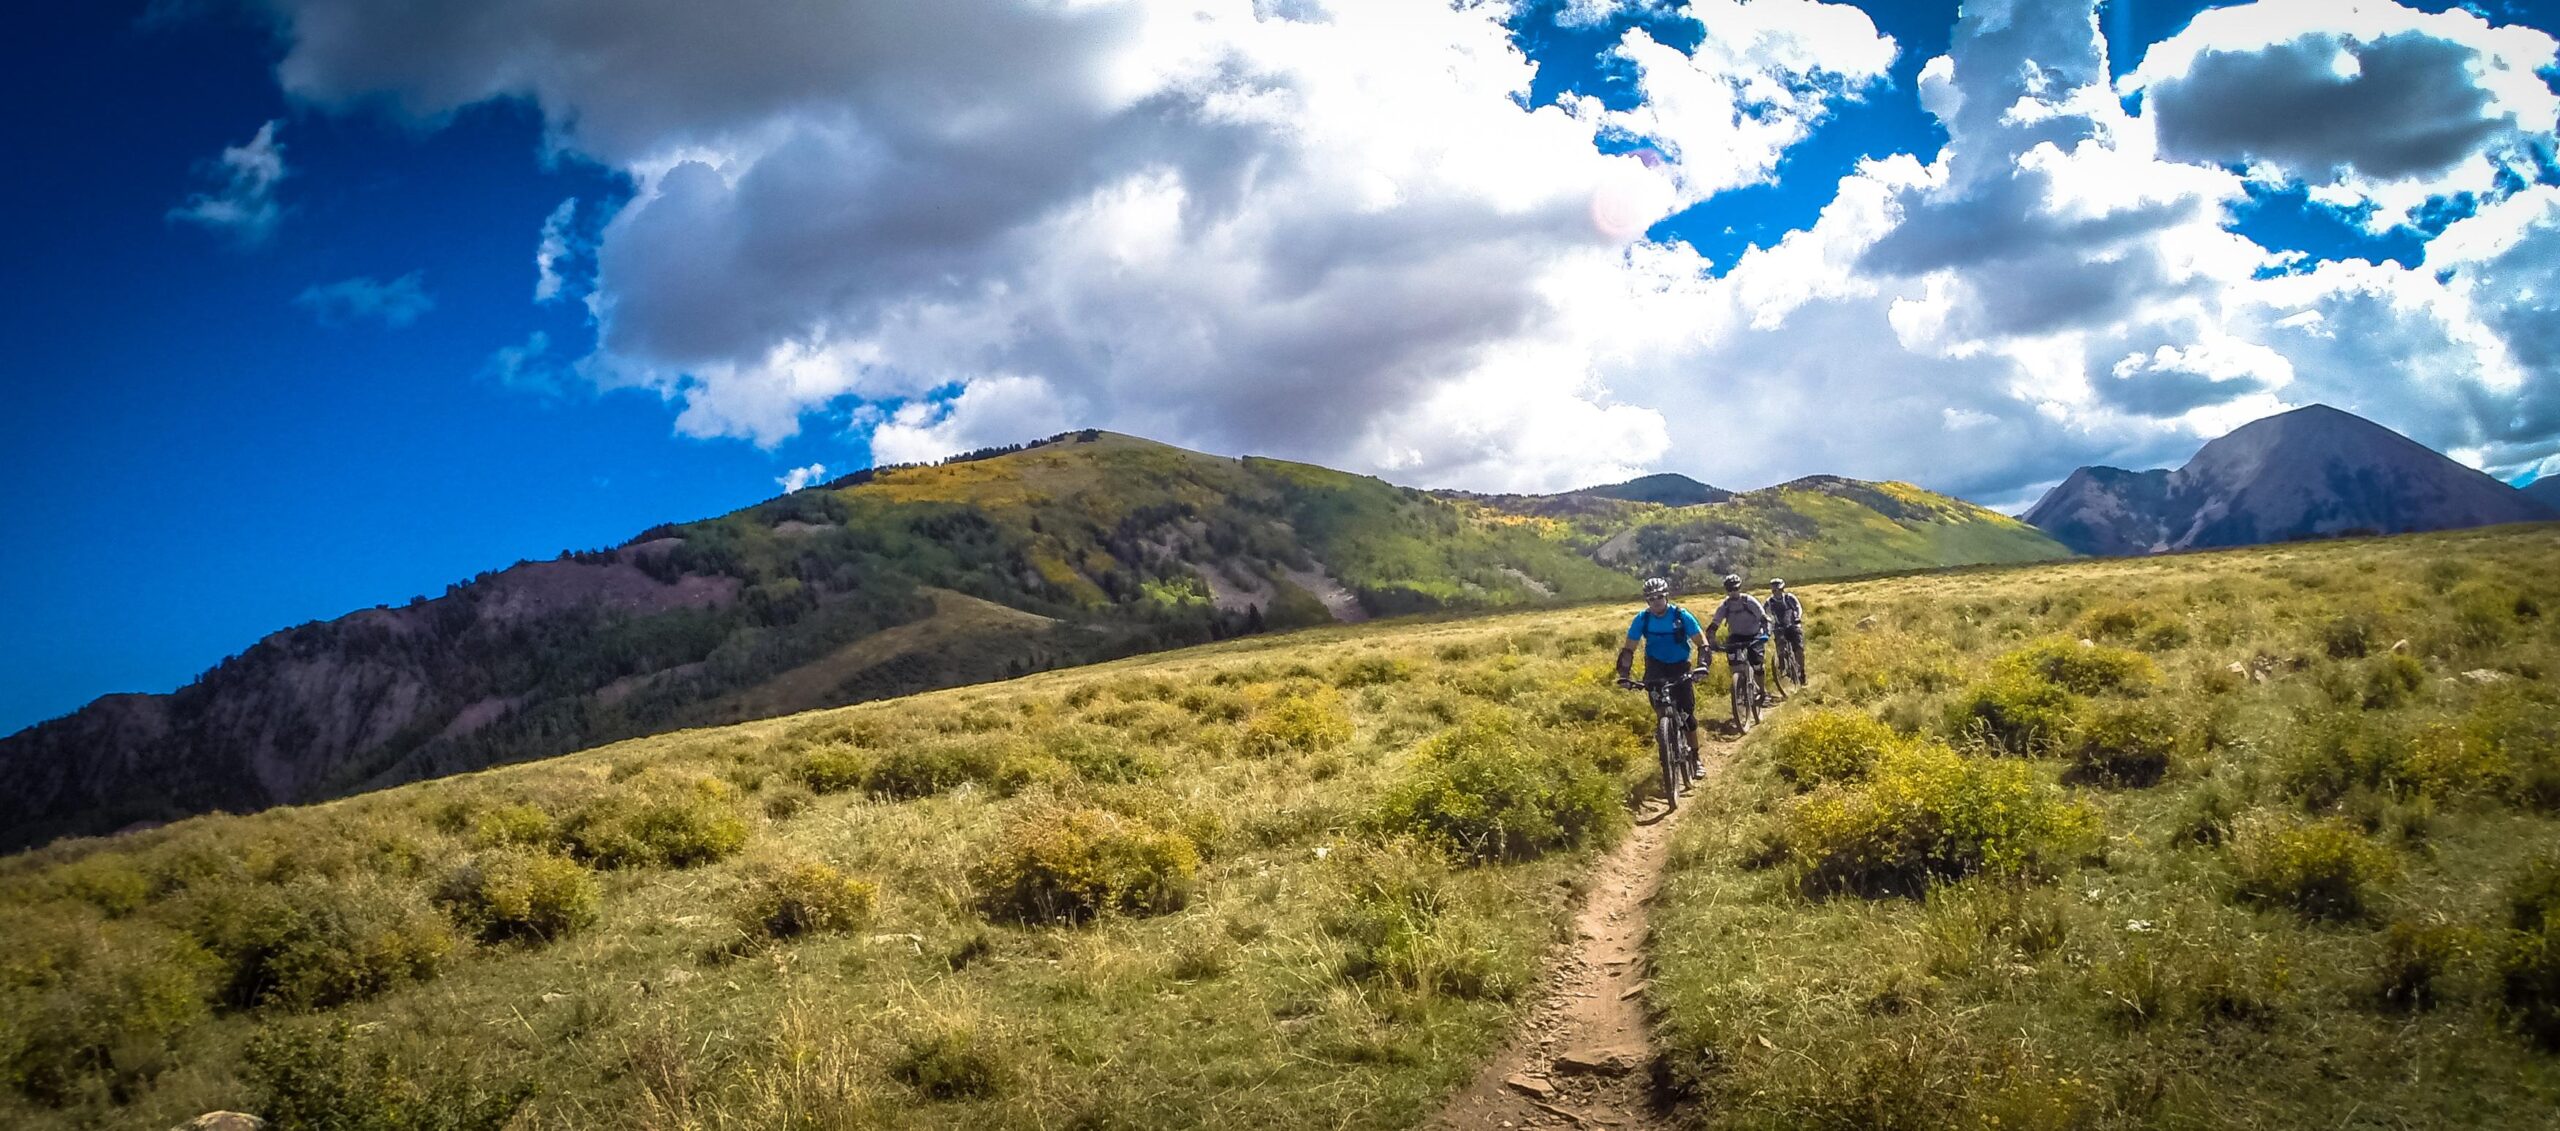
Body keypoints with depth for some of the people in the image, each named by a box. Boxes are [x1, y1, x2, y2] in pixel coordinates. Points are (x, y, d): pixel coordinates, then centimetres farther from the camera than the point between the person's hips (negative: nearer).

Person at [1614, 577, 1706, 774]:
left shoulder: (1682, 616, -19)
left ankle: (1695, 757, 11)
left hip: (1679, 666, 0)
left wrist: (1702, 665, -33)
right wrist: (1623, 673, -25)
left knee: (1687, 712, -2)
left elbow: (1702, 642, -16)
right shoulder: (1642, 619, -14)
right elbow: (1628, 649, -10)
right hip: (1656, 665, 1)